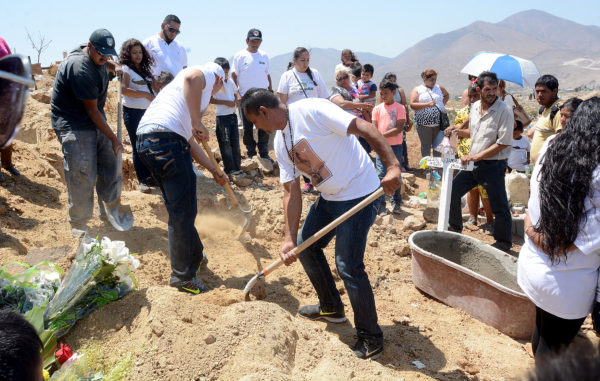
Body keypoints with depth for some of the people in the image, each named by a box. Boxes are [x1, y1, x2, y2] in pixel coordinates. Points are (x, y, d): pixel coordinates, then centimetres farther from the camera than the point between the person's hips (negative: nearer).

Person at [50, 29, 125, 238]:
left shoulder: (97, 58, 2)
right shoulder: (80, 68, -25)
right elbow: (91, 110, -21)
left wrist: (114, 65, 11)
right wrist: (113, 138, -16)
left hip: (96, 122, 9)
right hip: (73, 125, -9)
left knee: (109, 165, 11)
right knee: (82, 176, -10)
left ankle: (111, 207, 30)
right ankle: (79, 225, 4)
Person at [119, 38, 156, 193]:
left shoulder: (145, 69, 16)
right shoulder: (125, 69, -4)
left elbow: (152, 87, 24)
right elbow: (124, 89, -16)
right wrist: (146, 95, -17)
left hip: (148, 111, 6)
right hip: (133, 112, -6)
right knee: (138, 147, -1)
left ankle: (149, 177, 17)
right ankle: (142, 180, 6)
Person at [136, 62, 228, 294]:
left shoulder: (198, 97, 34)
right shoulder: (206, 75, 11)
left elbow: (190, 144, 36)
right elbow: (191, 77, -16)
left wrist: (215, 171, 40)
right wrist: (197, 122, -16)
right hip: (166, 138, -9)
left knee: (180, 207, 22)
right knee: (182, 212, -2)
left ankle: (195, 256, 38)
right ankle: (183, 277, 6)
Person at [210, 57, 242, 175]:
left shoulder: (230, 81, 10)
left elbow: (236, 92, 22)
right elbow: (210, 99, -17)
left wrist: (238, 98, -1)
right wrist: (226, 102, -18)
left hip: (233, 115, 7)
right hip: (222, 117, -7)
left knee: (235, 143, 11)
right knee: (226, 144, -1)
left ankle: (237, 167, 20)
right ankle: (229, 170, 5)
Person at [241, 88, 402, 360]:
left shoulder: (310, 111, -19)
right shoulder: (280, 143, 7)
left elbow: (364, 128, -25)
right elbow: (291, 191, 5)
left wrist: (392, 166, -34)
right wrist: (290, 238, -2)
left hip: (359, 192, -9)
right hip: (329, 197, 10)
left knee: (348, 265, -11)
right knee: (306, 246, 17)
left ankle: (371, 338, 9)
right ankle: (331, 308, 37)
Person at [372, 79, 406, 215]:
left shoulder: (400, 108, 0)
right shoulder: (377, 109, 7)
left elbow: (399, 129, -10)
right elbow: (374, 129, 4)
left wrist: (382, 135, -16)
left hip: (396, 146, -1)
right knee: (381, 175, -3)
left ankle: (396, 203, 18)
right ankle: (381, 205, 2)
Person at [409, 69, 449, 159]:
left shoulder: (439, 88, 11)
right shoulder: (417, 90, -1)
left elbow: (447, 95, 30)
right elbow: (412, 105, -13)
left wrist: (443, 104, 12)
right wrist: (427, 104, -21)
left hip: (439, 123, 3)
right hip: (424, 124, -3)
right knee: (426, 145, 7)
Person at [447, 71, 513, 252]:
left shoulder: (504, 111, -14)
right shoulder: (475, 107, 7)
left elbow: (503, 143, -18)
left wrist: (476, 156, -19)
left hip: (493, 165, -7)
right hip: (473, 163, 7)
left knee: (499, 207, 1)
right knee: (452, 191, 11)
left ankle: (503, 243, 19)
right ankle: (455, 228, 30)